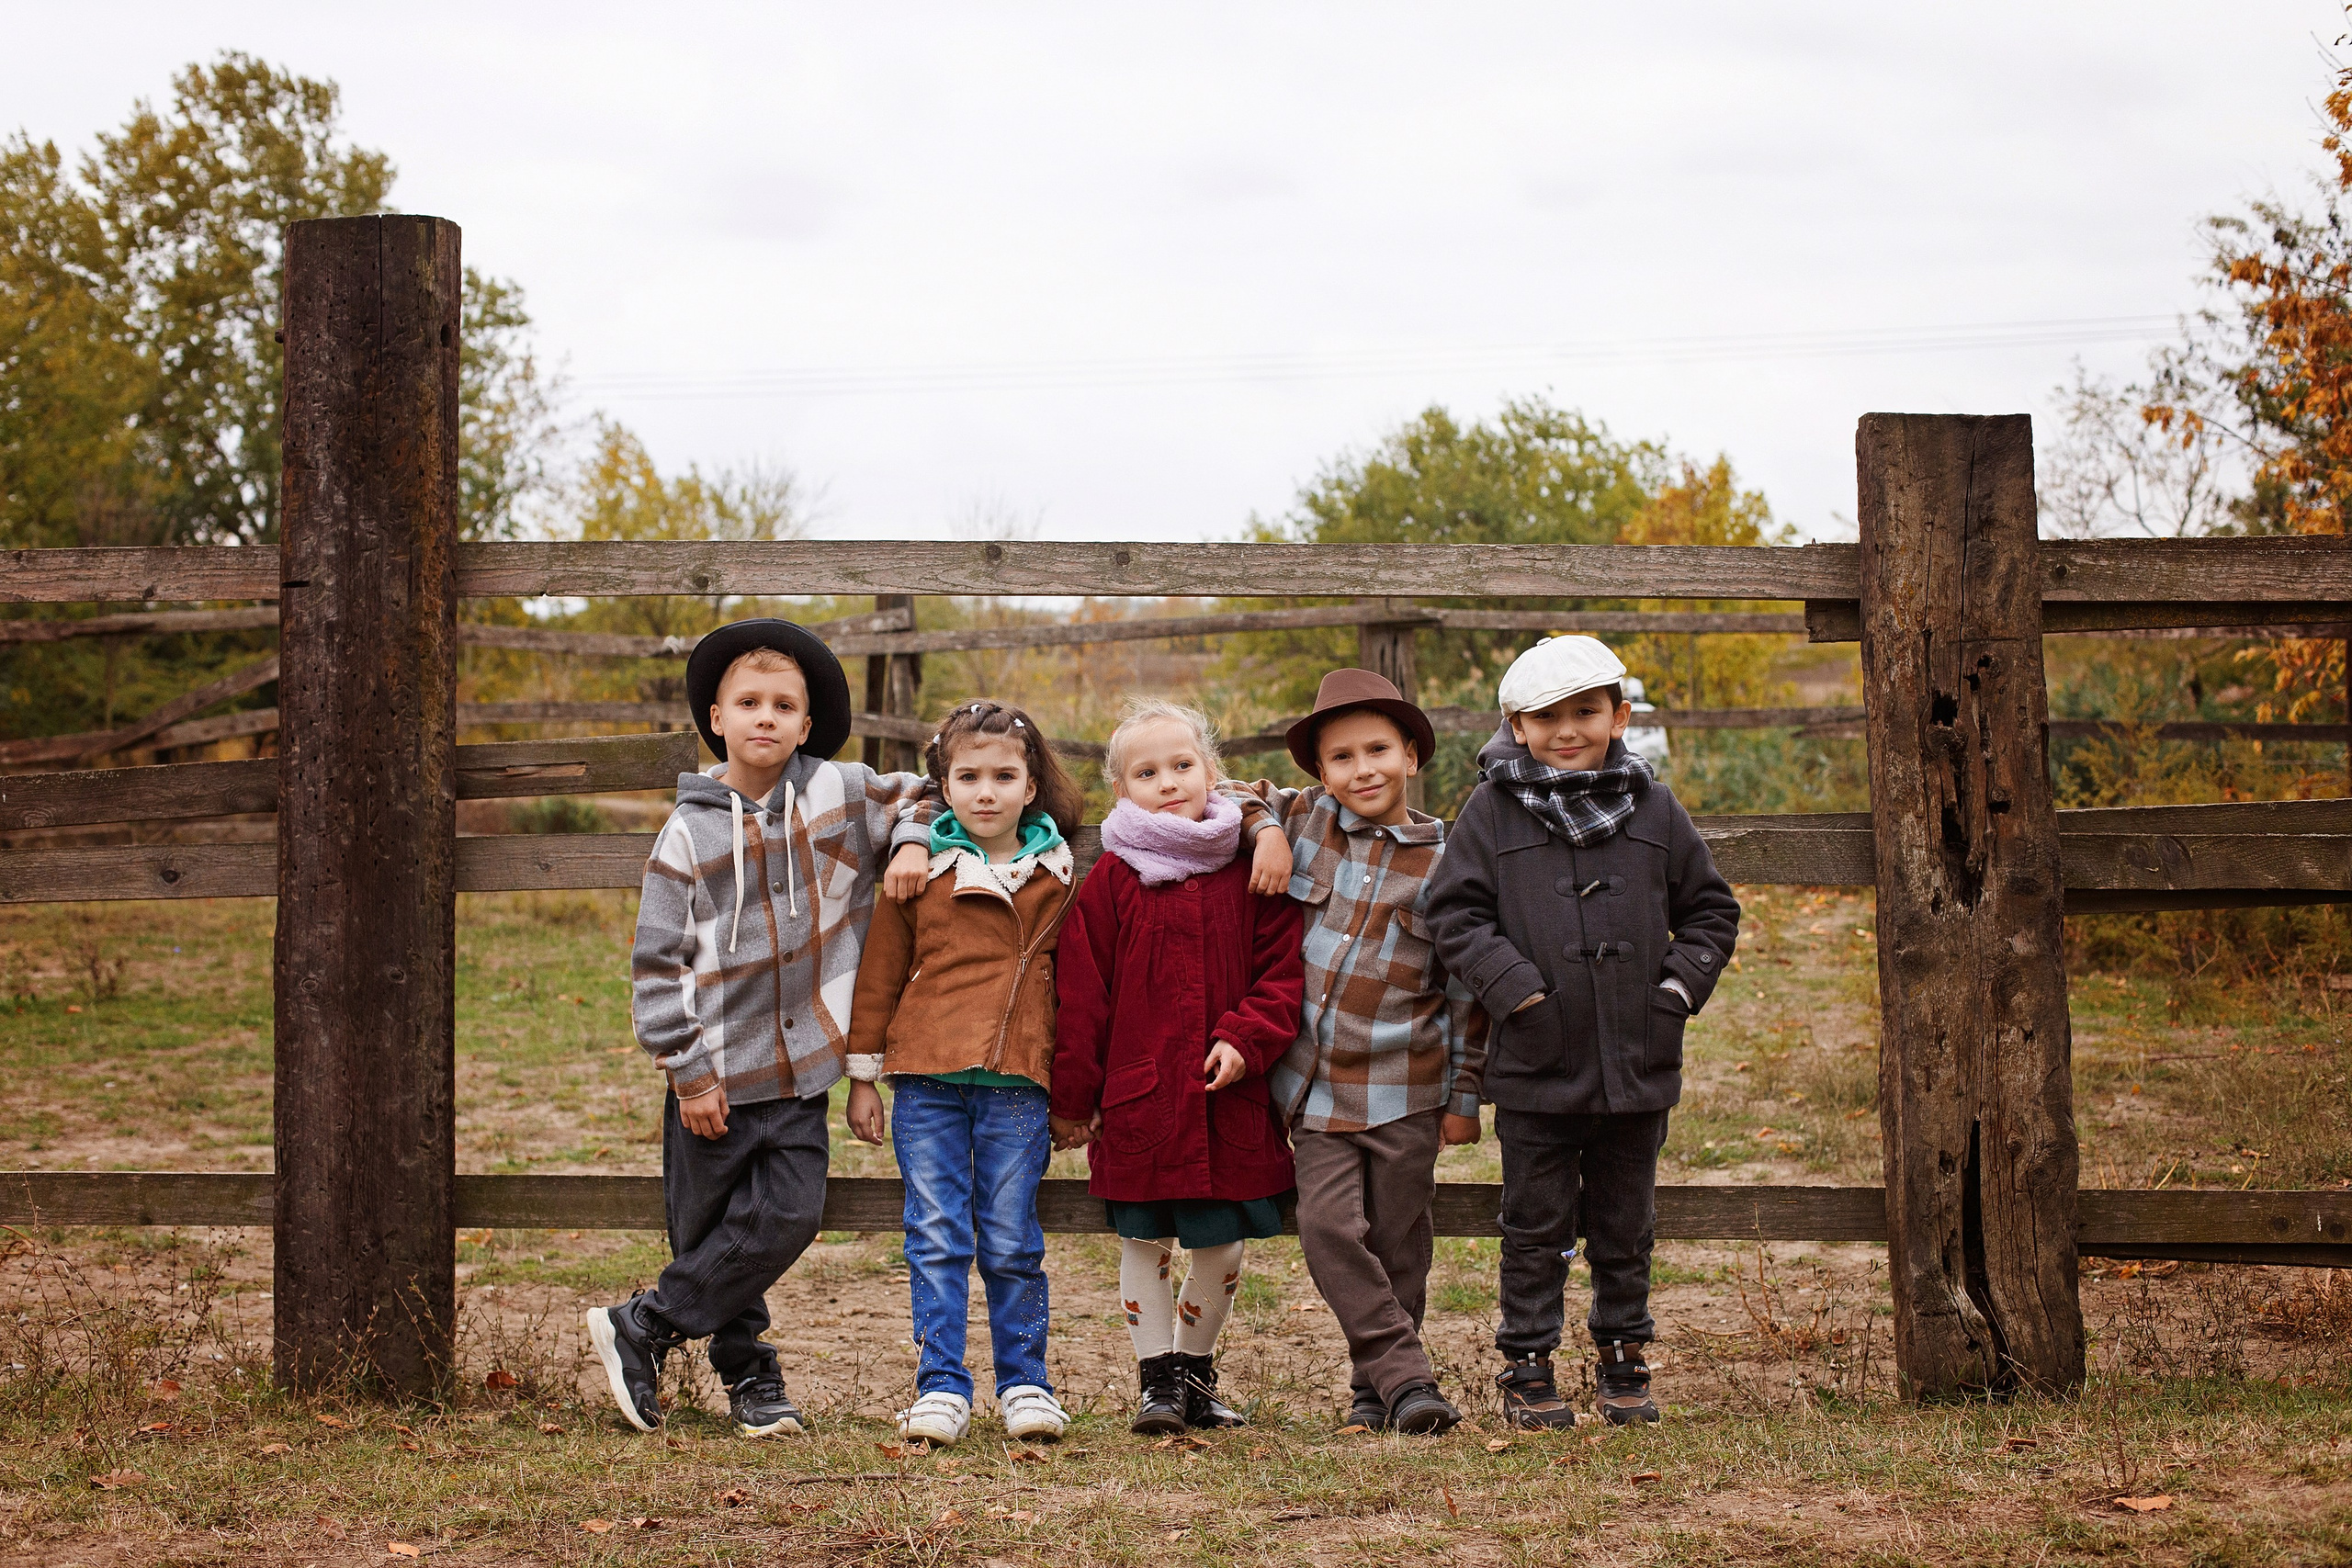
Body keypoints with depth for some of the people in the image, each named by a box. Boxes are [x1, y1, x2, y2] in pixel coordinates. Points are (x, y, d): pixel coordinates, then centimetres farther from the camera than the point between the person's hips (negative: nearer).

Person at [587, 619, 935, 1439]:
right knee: (708, 1232, 3)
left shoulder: (838, 793, 1)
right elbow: (658, 962, -6)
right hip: (716, 1071, -2)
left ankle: (642, 1326, 6)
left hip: (800, 1066, 2)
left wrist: (912, 844, -1)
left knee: (787, 1216, -7)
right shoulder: (690, 832, -6)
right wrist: (687, 1071, -9)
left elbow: (910, 796, 21)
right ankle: (748, 1373, 21)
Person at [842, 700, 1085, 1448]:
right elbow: (879, 973, 9)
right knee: (937, 1238, 0)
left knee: (1011, 1243, 4)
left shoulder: (1055, 878, 7)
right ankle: (941, 1387, 5)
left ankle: (1024, 1383, 15)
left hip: (1019, 1088, 0)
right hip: (926, 1084, 0)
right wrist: (862, 1077, 8)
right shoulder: (919, 872, 3)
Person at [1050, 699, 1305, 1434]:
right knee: (1145, 1242, 6)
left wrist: (1246, 1040, -13)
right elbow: (1081, 993, 1)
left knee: (1223, 1246, 9)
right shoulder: (1110, 881, -1)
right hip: (1138, 1095, -1)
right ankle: (1158, 1379, 18)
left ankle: (1196, 1369, 27)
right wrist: (1072, 1098, 0)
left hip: (1229, 1097, 1)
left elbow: (1283, 968, 3)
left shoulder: (1249, 871, 3)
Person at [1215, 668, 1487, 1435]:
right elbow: (1227, 794, 19)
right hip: (1316, 1082, 2)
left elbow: (1467, 986, 3)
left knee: (1397, 1240, 4)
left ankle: (1378, 1385, 18)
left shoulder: (1442, 861, -1)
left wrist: (1465, 1096, 3)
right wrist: (1268, 827, -3)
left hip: (1406, 1088, -2)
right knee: (1331, 1228, -10)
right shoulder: (1308, 820, 4)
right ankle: (1405, 1378, -5)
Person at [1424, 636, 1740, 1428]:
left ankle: (1624, 1359, 26)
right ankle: (1527, 1368, 16)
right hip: (1536, 1068, -2)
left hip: (1638, 1066, 2)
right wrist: (1516, 990, -13)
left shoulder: (1654, 810, 5)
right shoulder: (1492, 811, -2)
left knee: (1625, 1228, 13)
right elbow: (1455, 914, -3)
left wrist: (1679, 986, -1)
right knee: (1536, 1228, 6)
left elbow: (1710, 909, 13)